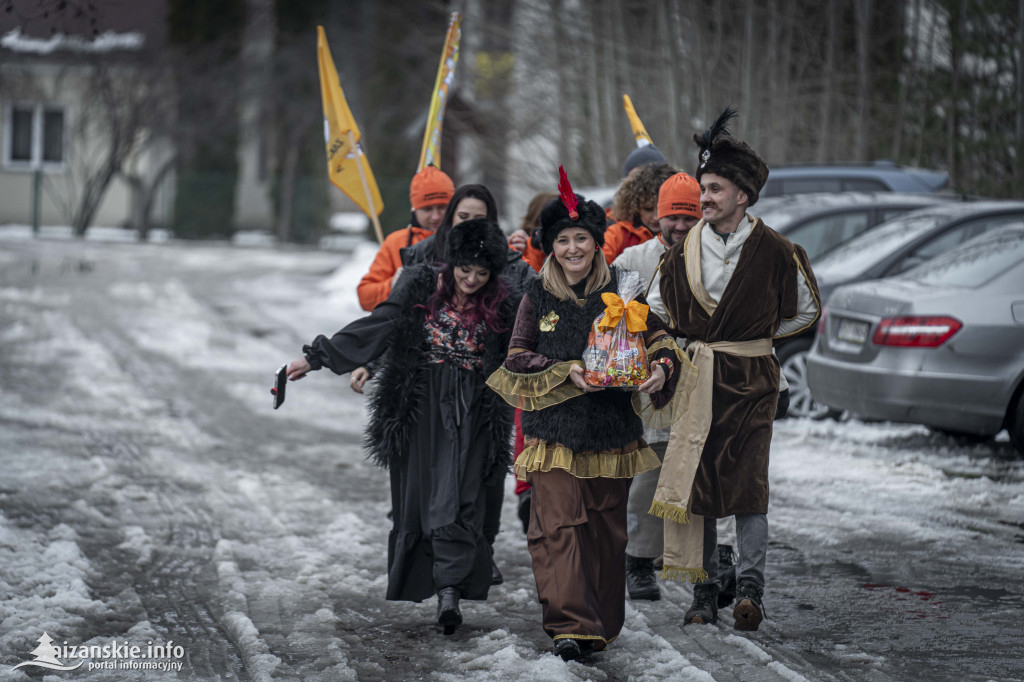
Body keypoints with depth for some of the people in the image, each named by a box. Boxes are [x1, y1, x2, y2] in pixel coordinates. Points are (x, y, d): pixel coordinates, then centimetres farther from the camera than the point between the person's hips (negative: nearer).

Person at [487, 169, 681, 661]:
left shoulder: (619, 290, 4)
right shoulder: (538, 297, 4)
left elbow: (657, 338, 9)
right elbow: (517, 356, 3)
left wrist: (660, 369, -12)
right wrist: (565, 372, -13)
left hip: (611, 428, 1)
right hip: (554, 429, -1)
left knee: (606, 528, 7)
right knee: (558, 524, -12)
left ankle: (602, 625, 19)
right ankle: (569, 626, -15)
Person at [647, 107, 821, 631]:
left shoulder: (775, 252, -4)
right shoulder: (683, 251, 4)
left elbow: (805, 312, 11)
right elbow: (657, 308, 21)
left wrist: (757, 335, 10)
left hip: (750, 380, -3)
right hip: (695, 379, 3)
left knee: (747, 481, -9)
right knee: (694, 479, 1)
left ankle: (749, 587, -11)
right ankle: (704, 592, 6)